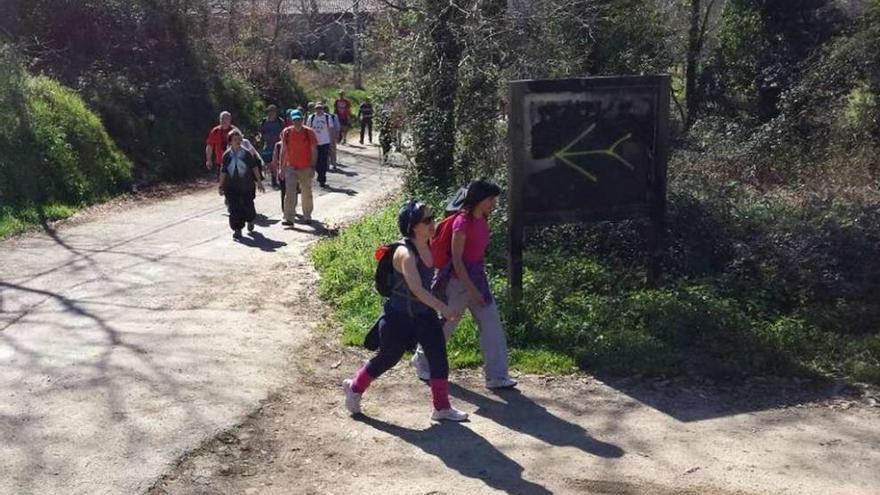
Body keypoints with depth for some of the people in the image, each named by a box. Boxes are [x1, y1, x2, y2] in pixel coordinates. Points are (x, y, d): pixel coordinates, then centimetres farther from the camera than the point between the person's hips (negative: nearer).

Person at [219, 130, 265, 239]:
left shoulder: (246, 153, -4)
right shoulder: (227, 155, -1)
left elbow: (254, 167, 1)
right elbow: (223, 171, 5)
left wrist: (258, 181, 1)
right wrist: (221, 186, 8)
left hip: (246, 185, 0)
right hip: (231, 187, 1)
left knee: (247, 206, 9)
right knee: (234, 208, -4)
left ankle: (250, 221, 40)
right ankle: (237, 229, 5)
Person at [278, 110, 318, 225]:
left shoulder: (309, 133, -5)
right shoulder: (286, 132, -1)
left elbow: (314, 151, -2)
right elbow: (283, 150, 6)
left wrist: (312, 167, -7)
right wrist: (281, 167, 4)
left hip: (306, 168, 0)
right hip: (291, 168, 0)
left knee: (307, 193, 12)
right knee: (289, 193, -10)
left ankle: (307, 216, 28)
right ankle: (289, 218, -10)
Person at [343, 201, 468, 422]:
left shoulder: (429, 246, -3)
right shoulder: (405, 254, -27)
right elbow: (417, 289, -38)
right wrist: (444, 309, -44)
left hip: (424, 314, 7)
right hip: (399, 317, -7)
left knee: (438, 356, 0)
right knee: (387, 358, 11)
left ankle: (442, 408, 13)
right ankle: (354, 387, 37)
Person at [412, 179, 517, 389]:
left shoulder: (482, 220, 5)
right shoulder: (462, 222, -20)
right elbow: (456, 259, -20)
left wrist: (480, 284, 17)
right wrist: (471, 289, -21)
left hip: (477, 278, 8)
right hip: (459, 280, -8)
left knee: (492, 326, 2)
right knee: (445, 324, 9)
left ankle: (497, 377, 7)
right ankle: (422, 362, 32)